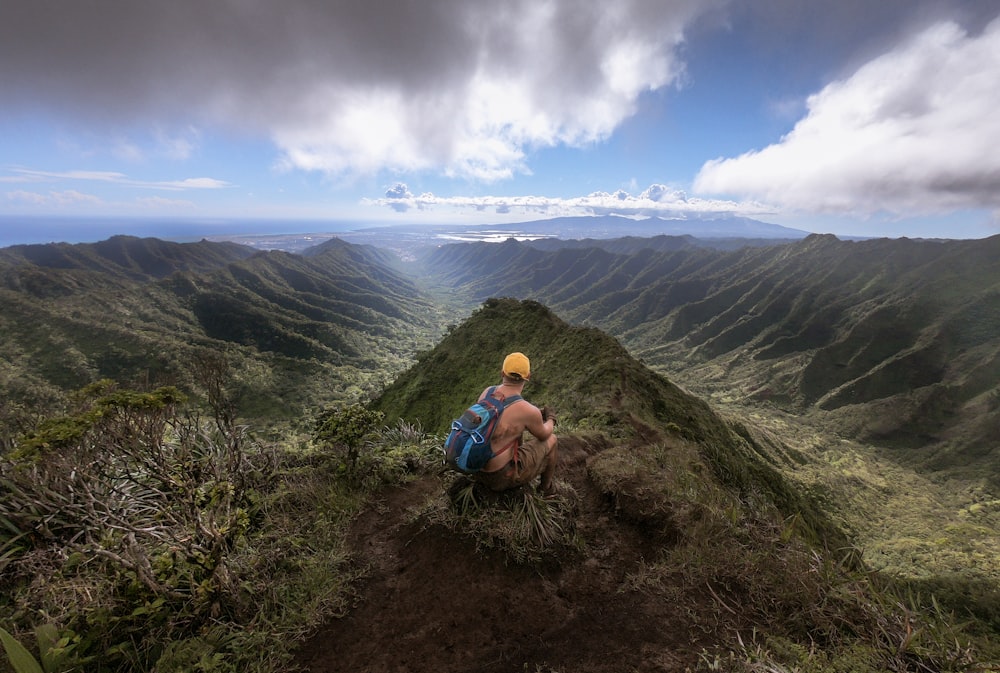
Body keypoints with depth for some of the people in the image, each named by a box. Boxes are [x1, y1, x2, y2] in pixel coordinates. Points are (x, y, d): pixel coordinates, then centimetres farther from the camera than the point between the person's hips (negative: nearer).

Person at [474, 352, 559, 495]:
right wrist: (551, 420, 23)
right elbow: (543, 435, 0)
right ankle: (546, 487, 39)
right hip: (502, 476, -6)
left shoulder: (487, 392, -4)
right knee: (551, 440, 16)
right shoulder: (530, 411, -23)